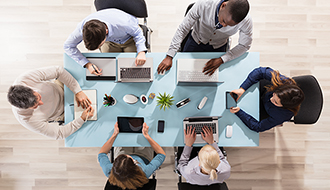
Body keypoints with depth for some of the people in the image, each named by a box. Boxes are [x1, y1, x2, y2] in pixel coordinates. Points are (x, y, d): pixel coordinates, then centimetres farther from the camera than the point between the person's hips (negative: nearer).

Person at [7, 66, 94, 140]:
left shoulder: (24, 79, -38)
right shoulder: (28, 120, -40)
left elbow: (58, 70, -30)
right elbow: (59, 134, -28)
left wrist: (78, 91, -35)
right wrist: (82, 119, -38)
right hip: (61, 114, -2)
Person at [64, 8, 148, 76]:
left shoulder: (123, 23, -47)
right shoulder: (83, 27, -38)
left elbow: (138, 33, -25)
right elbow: (68, 46, -23)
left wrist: (141, 52, -43)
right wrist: (87, 64, -35)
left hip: (129, 39, -2)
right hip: (110, 42, 2)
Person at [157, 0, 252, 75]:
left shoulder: (246, 22, -33)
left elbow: (244, 45, -15)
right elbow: (183, 29, -29)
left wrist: (221, 60, -28)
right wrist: (169, 57, -33)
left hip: (218, 47, 1)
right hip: (196, 41, 0)